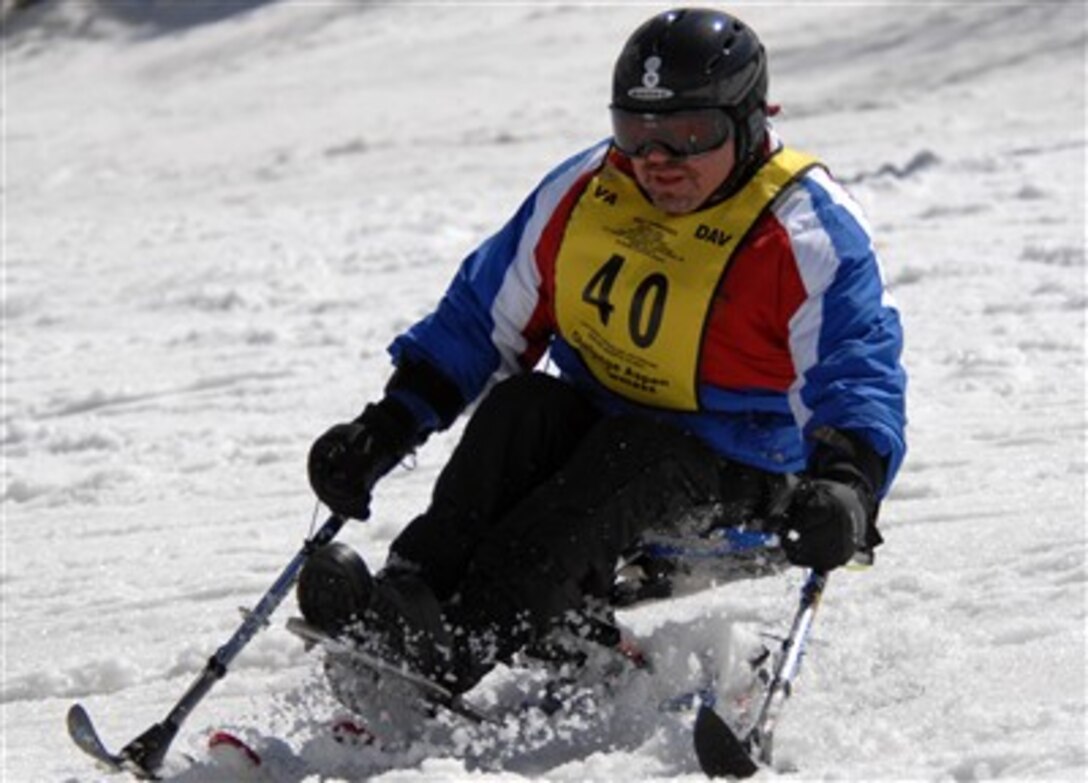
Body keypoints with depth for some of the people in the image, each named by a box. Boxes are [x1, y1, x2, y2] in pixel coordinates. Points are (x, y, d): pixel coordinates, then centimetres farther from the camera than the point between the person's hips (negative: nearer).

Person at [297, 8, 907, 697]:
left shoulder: (808, 235, -14)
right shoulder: (585, 193, 1)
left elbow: (859, 379, -20)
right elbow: (482, 318, 10)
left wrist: (846, 484, -41)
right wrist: (387, 428, 0)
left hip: (737, 472, -5)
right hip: (598, 422, 5)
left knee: (631, 461, -35)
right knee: (519, 406, -25)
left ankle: (452, 650, -52)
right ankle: (414, 593, -44)